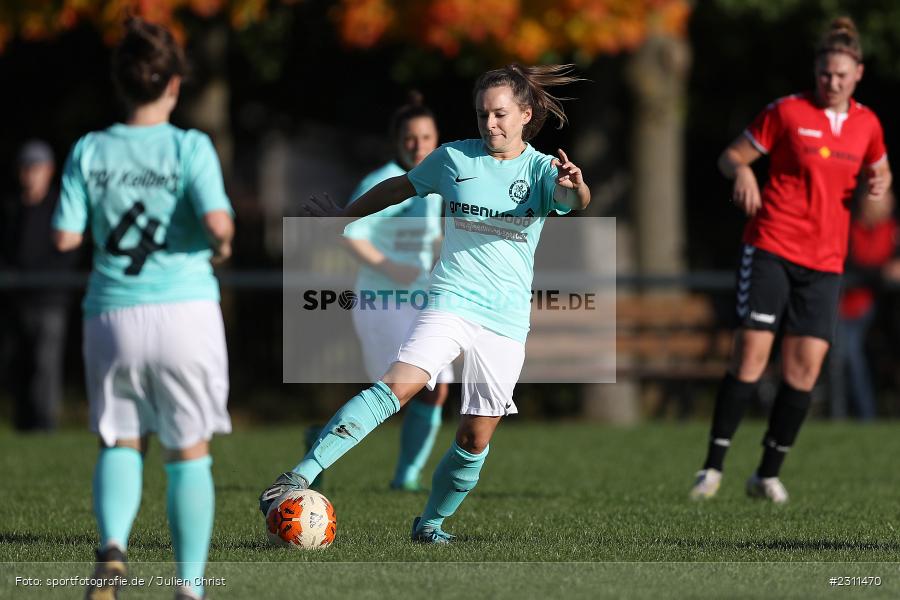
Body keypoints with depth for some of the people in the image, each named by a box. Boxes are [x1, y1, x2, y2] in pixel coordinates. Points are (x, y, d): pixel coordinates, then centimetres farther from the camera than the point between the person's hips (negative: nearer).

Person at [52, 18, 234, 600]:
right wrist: (225, 244, 5)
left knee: (120, 443, 14)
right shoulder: (190, 147, -6)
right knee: (189, 454, 10)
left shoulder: (90, 151, 2)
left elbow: (65, 236, 1)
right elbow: (217, 223, -17)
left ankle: (113, 546, -13)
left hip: (112, 316, 2)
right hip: (184, 311, -2)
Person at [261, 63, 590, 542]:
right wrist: (344, 217, 31)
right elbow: (400, 187, 23)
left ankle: (430, 524, 24)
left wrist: (575, 188, -44)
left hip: (507, 320, 1)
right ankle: (301, 476, -31)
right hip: (450, 301, -1)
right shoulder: (454, 158, 6)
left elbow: (576, 202, -20)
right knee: (398, 384, -25)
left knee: (476, 439, 1)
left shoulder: (541, 170, 1)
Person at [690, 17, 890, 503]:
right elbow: (731, 157, 2)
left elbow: (879, 171, 26)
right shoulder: (787, 112, -2)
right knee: (751, 354, -12)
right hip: (771, 248, -4)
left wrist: (879, 185, 2)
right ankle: (713, 465, -5)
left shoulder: (866, 124, 9)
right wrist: (741, 171, -21)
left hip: (824, 262, 4)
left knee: (805, 367, -3)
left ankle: (768, 473, 8)